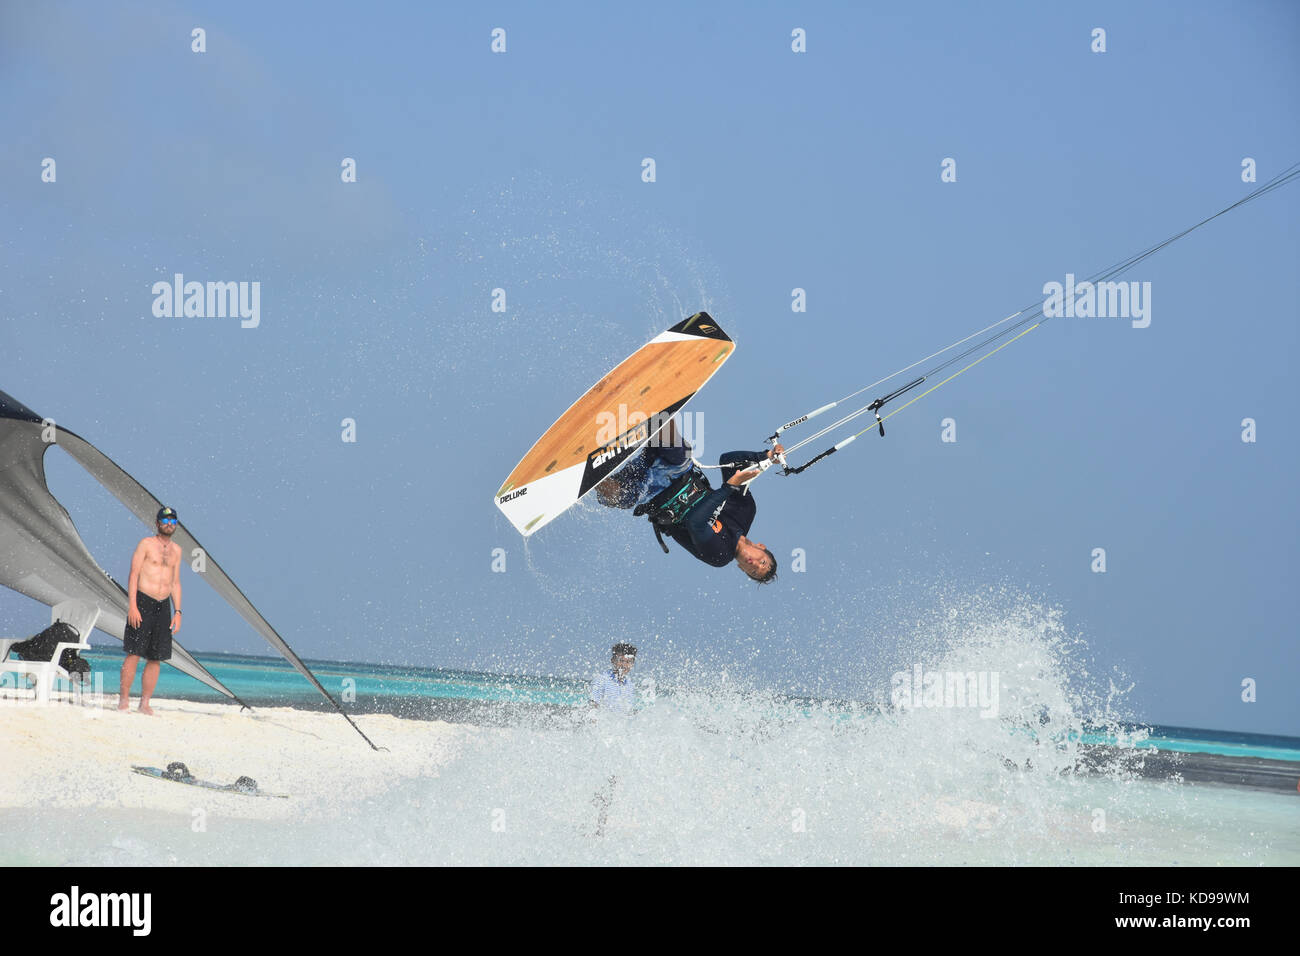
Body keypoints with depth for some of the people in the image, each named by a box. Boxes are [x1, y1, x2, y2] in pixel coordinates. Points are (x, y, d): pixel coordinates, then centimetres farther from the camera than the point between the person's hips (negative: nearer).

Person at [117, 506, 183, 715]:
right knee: (134, 653, -9)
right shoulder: (146, 544, -2)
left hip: (163, 606, 5)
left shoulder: (176, 550, 15)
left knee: (156, 658, 2)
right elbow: (133, 575, -6)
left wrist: (178, 612, 10)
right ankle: (124, 699, -4)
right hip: (142, 603, -5)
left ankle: (145, 703, 7)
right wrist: (132, 606, -15)